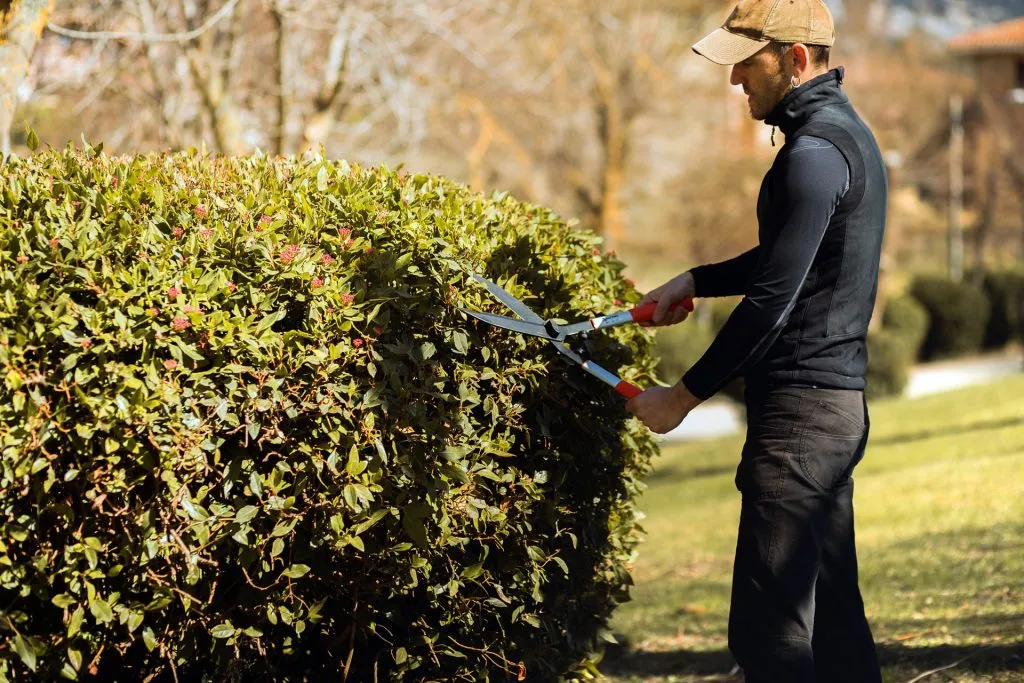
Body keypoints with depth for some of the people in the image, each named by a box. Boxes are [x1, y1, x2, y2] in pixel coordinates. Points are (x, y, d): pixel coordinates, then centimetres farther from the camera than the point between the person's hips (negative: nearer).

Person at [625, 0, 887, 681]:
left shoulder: (815, 153, -17)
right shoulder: (844, 131, 16)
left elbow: (773, 300, -19)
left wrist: (685, 395, -12)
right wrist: (696, 281, 18)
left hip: (801, 408, -11)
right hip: (840, 399, 11)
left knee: (769, 628, -9)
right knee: (832, 611, 14)